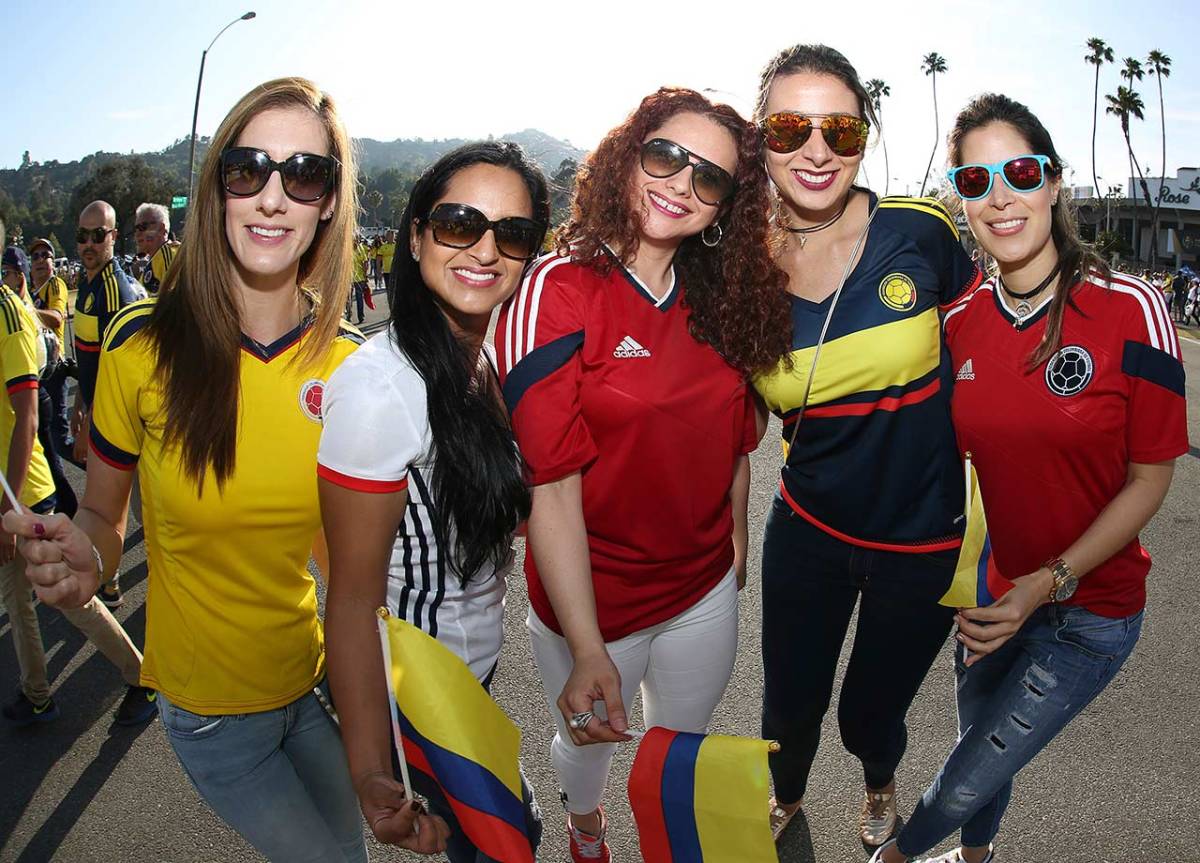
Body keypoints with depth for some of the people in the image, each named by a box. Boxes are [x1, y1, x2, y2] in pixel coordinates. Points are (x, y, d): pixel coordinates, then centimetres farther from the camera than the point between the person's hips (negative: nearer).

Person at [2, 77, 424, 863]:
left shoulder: (346, 362, -10)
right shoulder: (144, 347, -16)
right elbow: (102, 515, -3)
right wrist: (83, 559, -25)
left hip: (317, 681, 2)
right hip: (209, 708, -2)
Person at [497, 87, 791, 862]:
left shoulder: (720, 301, -2)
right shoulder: (558, 293, -19)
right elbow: (552, 485, -24)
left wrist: (736, 537, 14)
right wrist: (588, 652, -26)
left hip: (706, 592, 4)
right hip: (592, 599, -3)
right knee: (589, 740, 24)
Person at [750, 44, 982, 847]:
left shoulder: (921, 233, -15)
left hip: (923, 541, -1)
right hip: (808, 530, 2)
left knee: (870, 713, 18)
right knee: (790, 707, 17)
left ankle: (881, 783, 58)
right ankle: (786, 796, 55)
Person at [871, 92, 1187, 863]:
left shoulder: (1131, 309, -17)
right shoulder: (959, 323, -5)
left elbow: (1150, 478, -12)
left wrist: (1053, 581, -21)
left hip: (1090, 611, -3)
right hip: (992, 595, 4)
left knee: (971, 781, 4)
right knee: (981, 746, 23)